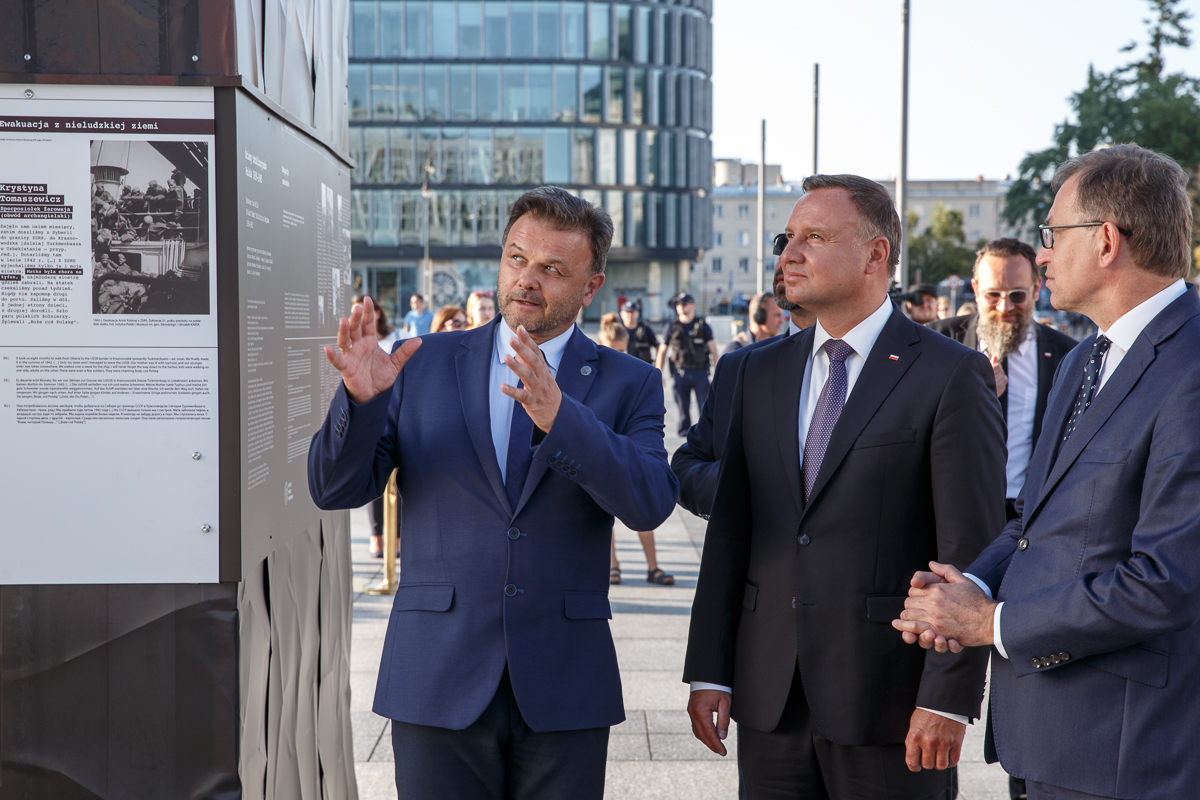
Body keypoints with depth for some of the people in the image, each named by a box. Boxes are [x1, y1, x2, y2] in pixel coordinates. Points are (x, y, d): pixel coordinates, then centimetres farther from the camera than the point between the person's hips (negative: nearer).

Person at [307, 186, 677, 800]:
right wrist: (360, 398, -18)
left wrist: (560, 417, -28)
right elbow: (335, 490, 1)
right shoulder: (422, 365, 6)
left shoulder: (627, 385, 4)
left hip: (564, 685, 0)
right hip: (438, 680, 0)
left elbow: (650, 505, -13)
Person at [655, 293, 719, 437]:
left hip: (700, 371, -1)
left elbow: (713, 349, 4)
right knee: (683, 408, 4)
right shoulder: (672, 327, 7)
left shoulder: (703, 325, 5)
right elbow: (662, 352, 10)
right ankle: (684, 432, 13)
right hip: (680, 373, 1)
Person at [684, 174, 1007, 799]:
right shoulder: (760, 372, 11)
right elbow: (730, 531, 9)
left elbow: (971, 552, -9)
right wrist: (708, 672, 4)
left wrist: (948, 699, -14)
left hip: (889, 701, -4)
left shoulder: (952, 376, -6)